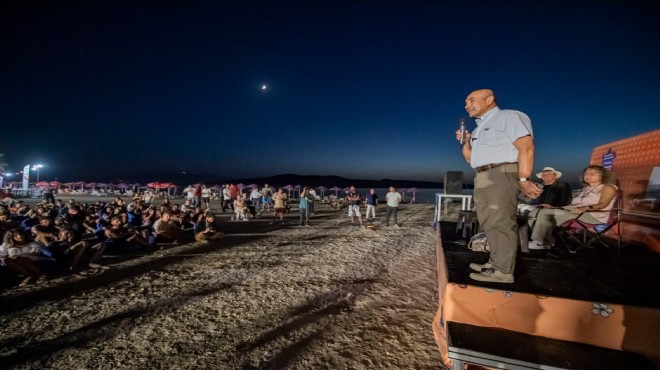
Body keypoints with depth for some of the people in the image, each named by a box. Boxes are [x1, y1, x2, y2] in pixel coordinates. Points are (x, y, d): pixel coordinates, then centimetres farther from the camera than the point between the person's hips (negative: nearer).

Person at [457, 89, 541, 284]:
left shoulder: (509, 116, -2)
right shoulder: (478, 128, 23)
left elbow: (526, 148, -12)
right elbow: (470, 158, 26)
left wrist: (523, 179, -20)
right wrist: (465, 141, 9)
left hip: (502, 174, -9)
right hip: (482, 178, 9)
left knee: (500, 222, -12)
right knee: (489, 222, 11)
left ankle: (503, 270, -9)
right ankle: (496, 262, 20)